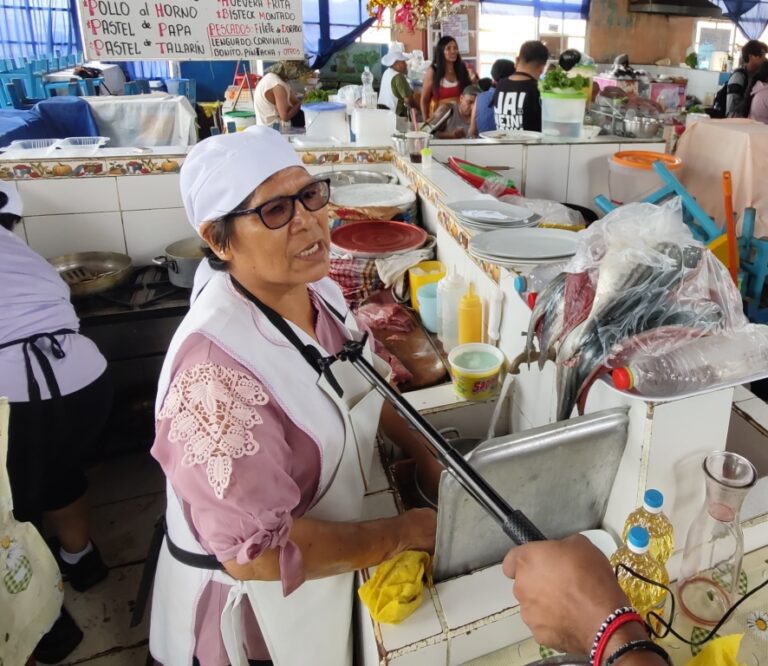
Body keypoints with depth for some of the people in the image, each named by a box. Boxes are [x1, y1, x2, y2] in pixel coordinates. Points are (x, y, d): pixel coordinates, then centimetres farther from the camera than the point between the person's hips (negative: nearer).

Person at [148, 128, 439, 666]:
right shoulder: (216, 369, -36)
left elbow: (362, 386, 8)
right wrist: (400, 533, -22)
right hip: (255, 605, -7)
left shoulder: (318, 291, -10)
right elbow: (256, 554, -32)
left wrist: (426, 456, -2)